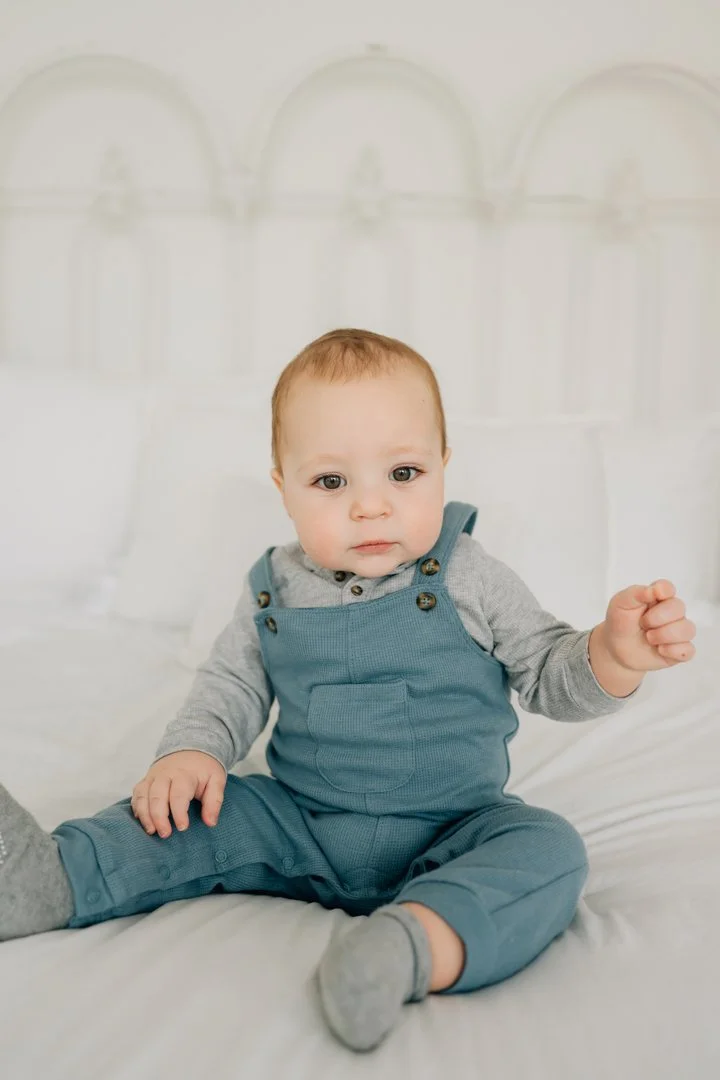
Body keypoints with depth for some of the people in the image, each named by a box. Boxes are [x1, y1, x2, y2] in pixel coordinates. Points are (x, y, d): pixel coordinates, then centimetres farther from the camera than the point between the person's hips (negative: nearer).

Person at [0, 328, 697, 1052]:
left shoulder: (468, 580, -7)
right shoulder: (273, 590, 0)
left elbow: (549, 677, -1)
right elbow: (231, 683, 12)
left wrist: (615, 653, -22)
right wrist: (190, 751, -7)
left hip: (447, 836, -3)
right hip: (298, 826, 3)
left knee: (548, 853, -29)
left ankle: (413, 945, -51)